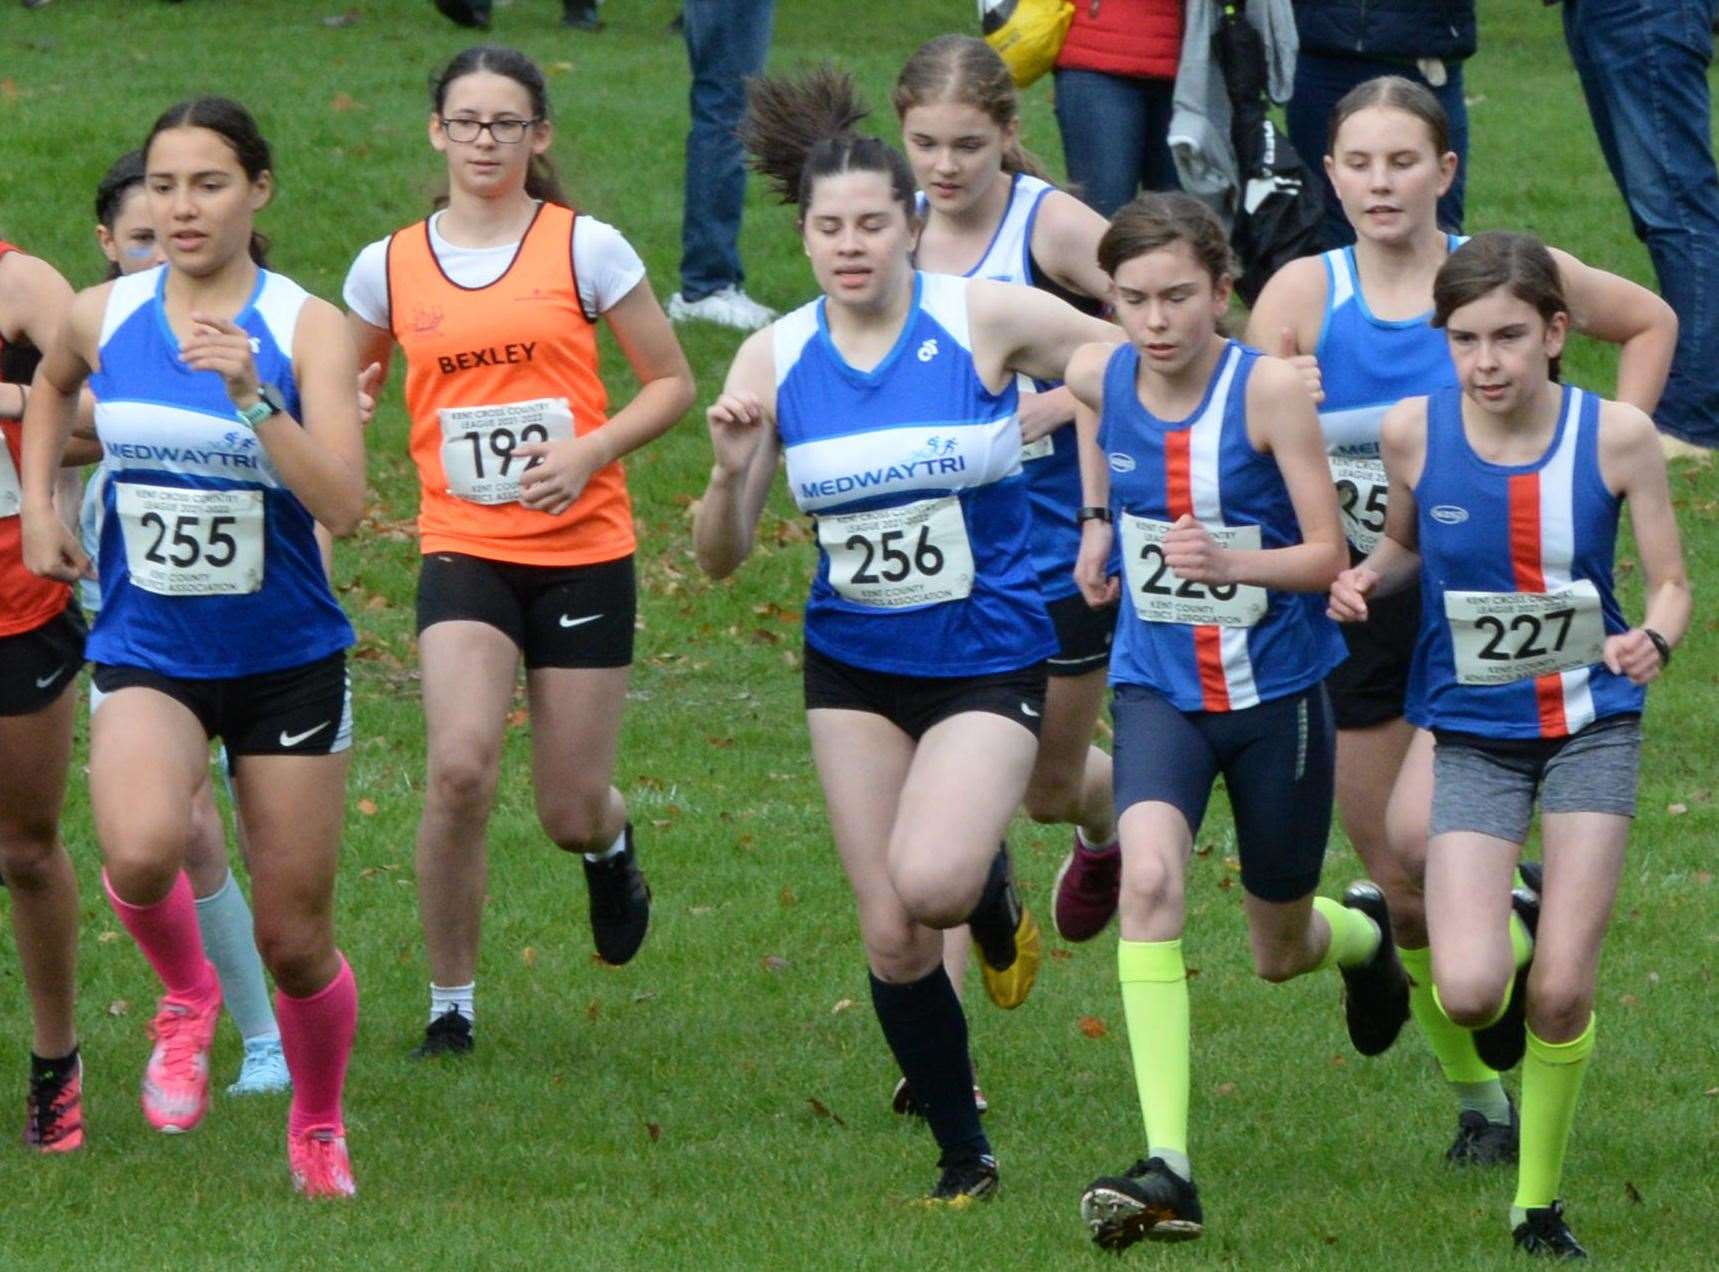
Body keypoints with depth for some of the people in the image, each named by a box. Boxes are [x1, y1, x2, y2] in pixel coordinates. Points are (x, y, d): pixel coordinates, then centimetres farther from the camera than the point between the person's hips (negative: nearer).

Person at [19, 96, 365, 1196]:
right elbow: (53, 384, 25)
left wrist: (252, 394, -32)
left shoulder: (308, 328, -11)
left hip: (287, 657, -1)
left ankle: (319, 1128, 34)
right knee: (142, 852, -30)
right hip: (147, 653, 1)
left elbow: (342, 505, -22)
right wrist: (38, 505, 13)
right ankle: (185, 996, 3)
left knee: (295, 940, 5)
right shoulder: (101, 316, -1)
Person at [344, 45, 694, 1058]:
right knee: (461, 767, -22)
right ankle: (451, 1004, -5)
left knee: (572, 813, 2)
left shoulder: (584, 247, -3)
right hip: (465, 552, 1)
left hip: (583, 550, -1)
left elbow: (672, 384, 1)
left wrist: (590, 450, -16)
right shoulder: (390, 269, 4)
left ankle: (611, 848, 43)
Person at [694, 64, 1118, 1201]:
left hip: (988, 659, -3)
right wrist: (733, 472, -19)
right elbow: (721, 557, 0)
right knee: (892, 940, 1)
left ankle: (995, 896, 12)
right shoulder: (775, 360, -3)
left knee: (930, 882, -26)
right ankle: (964, 1155, 22)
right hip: (854, 667, 3)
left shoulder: (987, 319, -12)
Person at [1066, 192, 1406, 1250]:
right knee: (1149, 877, -27)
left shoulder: (1270, 389, -18)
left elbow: (1327, 555, -17)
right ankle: (1168, 1170, -31)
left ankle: (1364, 931, 56)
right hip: (1160, 689, 2)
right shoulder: (1100, 376, -7)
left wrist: (1228, 561, -34)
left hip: (1275, 690, -2)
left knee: (1280, 953, 14)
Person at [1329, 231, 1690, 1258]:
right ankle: (1509, 934, 25)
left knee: (1564, 994, -5)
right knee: (1469, 995, -14)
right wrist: (1369, 579, -13)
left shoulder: (1618, 437, -13)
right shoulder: (1417, 432, -10)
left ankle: (1541, 1203, 18)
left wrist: (1655, 640, -26)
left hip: (1591, 726, -1)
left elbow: (1671, 585, -4)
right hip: (1473, 737, 1)